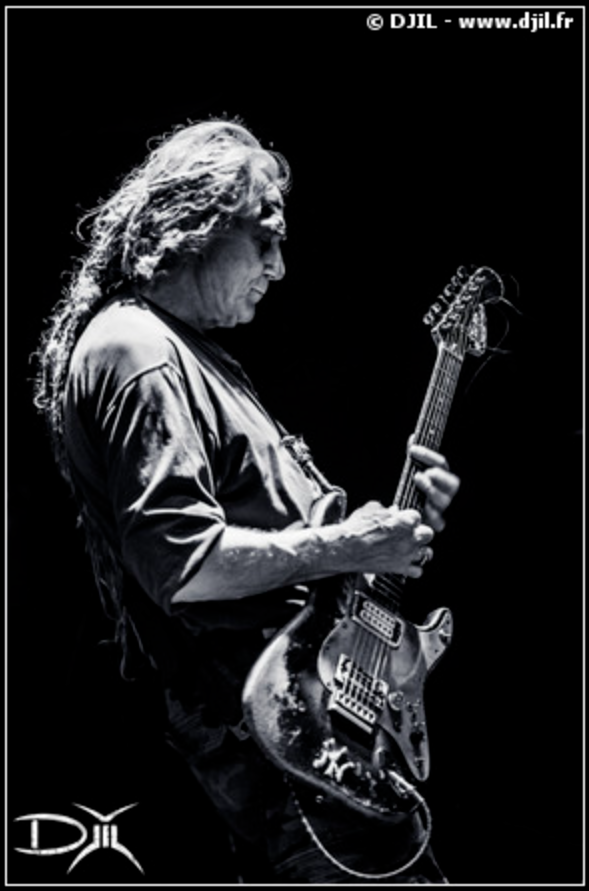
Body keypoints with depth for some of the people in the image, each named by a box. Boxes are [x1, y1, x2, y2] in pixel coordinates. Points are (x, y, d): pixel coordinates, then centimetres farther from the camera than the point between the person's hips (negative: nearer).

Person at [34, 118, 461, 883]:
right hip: (259, 709, -11)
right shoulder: (137, 353, -15)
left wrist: (392, 517, 9)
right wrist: (340, 549, -17)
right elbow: (179, 562, -25)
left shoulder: (185, 349, 18)